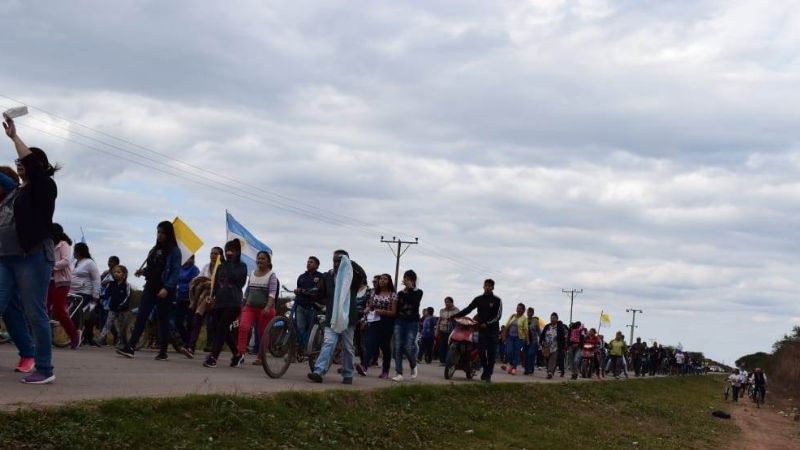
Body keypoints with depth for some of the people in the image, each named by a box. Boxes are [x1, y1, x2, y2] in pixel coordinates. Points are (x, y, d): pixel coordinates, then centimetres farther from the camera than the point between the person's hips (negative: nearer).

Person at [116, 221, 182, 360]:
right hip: (150, 287, 6)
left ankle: (163, 352, 10)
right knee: (141, 316, -5)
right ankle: (130, 348, -12)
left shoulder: (174, 251, -6)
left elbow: (176, 272, -13)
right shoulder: (155, 249, 15)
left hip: (165, 290, -6)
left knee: (163, 319, 2)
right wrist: (143, 271, 1)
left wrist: (167, 288, -23)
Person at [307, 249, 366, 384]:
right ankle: (318, 372, -22)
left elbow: (362, 275, -19)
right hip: (332, 317, 1)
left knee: (347, 348, 7)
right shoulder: (327, 276, 11)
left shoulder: (352, 277, 3)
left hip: (347, 317, -1)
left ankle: (347, 375, 17)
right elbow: (320, 293, 13)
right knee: (328, 343, -13)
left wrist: (349, 262, -17)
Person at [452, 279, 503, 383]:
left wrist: (487, 323, -15)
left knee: (491, 353, -3)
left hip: (493, 330, -2)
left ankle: (488, 374, 2)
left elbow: (498, 315, -4)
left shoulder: (497, 300, 3)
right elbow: (468, 309, 5)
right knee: (481, 350, -8)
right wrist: (455, 315, -6)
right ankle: (485, 369, 13)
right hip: (482, 329, 2)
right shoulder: (478, 299, 10)